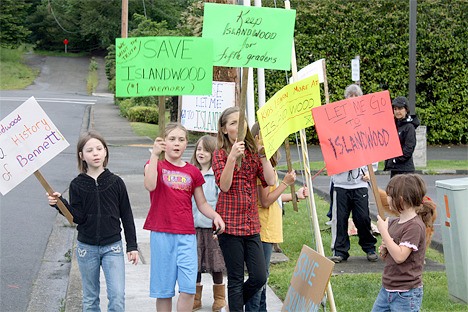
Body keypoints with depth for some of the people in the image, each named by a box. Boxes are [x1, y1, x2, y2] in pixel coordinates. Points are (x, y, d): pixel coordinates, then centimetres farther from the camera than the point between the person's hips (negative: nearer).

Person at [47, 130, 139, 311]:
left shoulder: (115, 182, -3)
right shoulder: (77, 185, -2)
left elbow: (126, 215, 2)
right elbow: (78, 217, -8)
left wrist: (132, 246, 2)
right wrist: (60, 203, -22)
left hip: (112, 247, -1)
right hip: (87, 247, 1)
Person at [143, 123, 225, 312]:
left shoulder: (192, 172, 11)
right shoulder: (155, 165, 4)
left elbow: (202, 203, 15)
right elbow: (150, 185, -18)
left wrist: (215, 216, -5)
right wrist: (155, 154, -21)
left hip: (186, 234, 2)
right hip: (161, 233, -2)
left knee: (188, 287, -8)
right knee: (164, 288, 4)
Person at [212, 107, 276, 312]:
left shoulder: (253, 152, 11)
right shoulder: (220, 154, -2)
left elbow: (270, 181, 1)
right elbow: (224, 185, -16)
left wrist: (262, 155, -6)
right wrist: (232, 157, -24)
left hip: (251, 224, 5)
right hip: (230, 224, -5)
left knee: (259, 277, 2)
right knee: (236, 279, 0)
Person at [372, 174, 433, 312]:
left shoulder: (415, 226, -17)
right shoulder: (394, 222, 8)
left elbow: (399, 256, -26)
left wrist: (383, 231, -20)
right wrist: (384, 250, -6)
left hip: (406, 294, -8)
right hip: (386, 289, 8)